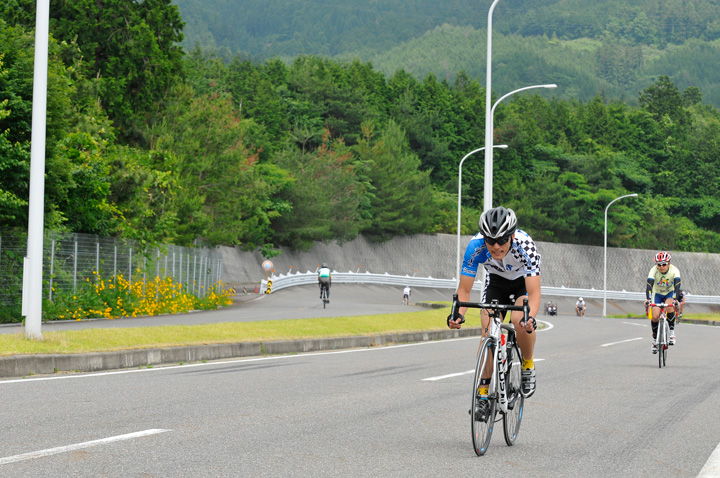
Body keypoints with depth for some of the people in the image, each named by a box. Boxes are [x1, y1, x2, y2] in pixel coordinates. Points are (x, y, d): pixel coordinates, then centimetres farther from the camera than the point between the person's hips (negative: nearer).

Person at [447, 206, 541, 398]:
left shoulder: (525, 245, -39)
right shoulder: (476, 246, -33)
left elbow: (534, 293, -42)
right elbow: (464, 290, -26)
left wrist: (530, 317, -61)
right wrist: (458, 314, -45)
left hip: (524, 281, -2)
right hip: (496, 281, 2)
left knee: (520, 320, -28)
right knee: (488, 330, -14)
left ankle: (528, 365, -2)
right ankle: (483, 390, -5)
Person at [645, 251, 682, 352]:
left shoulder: (674, 270, -27)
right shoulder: (654, 270, -26)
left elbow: (677, 286, -37)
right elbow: (649, 285, -35)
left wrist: (675, 299, -52)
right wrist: (647, 299, -51)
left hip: (670, 293, -1)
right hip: (657, 293, 1)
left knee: (669, 306, -33)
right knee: (655, 316, -17)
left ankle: (671, 333, -22)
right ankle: (655, 339, 6)